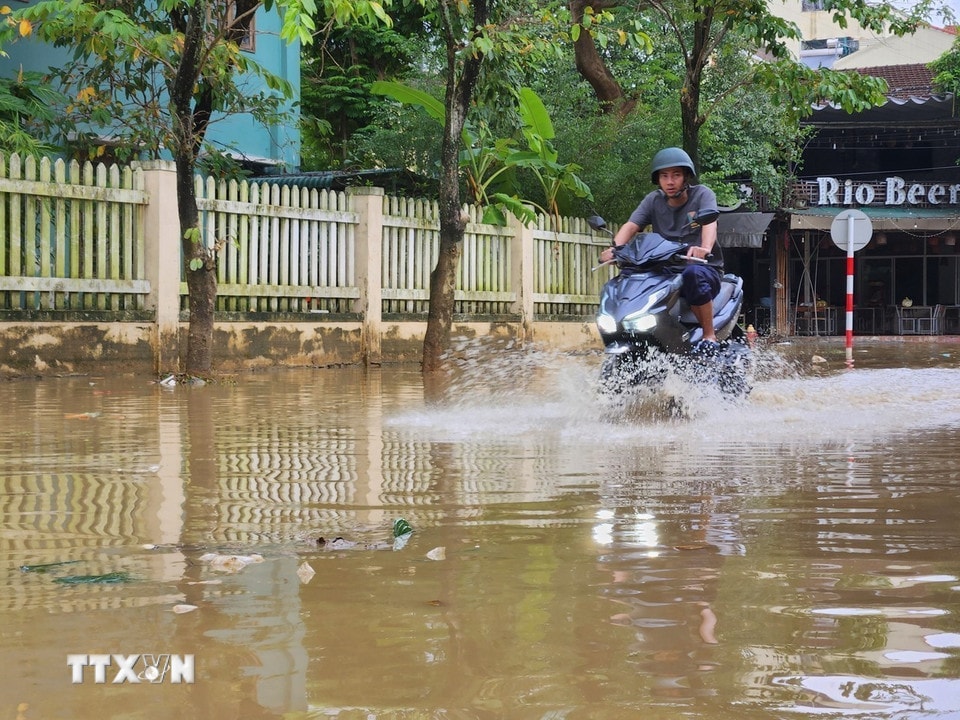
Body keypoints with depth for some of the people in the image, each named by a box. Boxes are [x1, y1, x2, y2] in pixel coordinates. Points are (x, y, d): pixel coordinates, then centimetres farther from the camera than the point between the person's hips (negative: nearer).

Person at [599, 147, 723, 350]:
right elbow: (631, 226, -7)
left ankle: (710, 336, -26)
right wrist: (614, 249, -29)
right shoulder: (654, 200, 9)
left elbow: (709, 223, -22)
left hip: (704, 267, -4)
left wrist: (705, 248, -45)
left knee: (693, 275, -39)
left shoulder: (702, 195, -2)